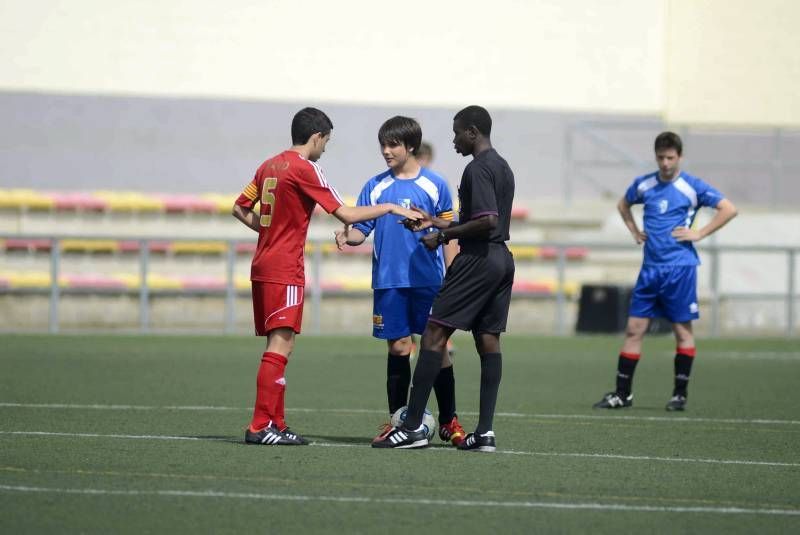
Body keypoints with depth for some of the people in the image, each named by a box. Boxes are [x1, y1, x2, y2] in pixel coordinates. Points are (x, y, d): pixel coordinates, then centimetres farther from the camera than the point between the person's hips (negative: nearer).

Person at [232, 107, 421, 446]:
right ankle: (261, 427, -15)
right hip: (285, 269, -9)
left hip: (262, 266, 9)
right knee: (280, 345, -10)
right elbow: (346, 214, -13)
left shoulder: (269, 166, 14)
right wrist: (391, 208, -4)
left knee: (278, 346, 12)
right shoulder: (305, 169, -11)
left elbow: (240, 209, 20)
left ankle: (275, 423, 14)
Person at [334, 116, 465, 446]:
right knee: (398, 348, 4)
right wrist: (348, 236, -18)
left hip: (429, 282, -2)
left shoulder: (434, 186, 2)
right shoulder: (375, 187, 8)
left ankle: (448, 421, 7)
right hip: (389, 282, 2)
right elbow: (361, 229, 6)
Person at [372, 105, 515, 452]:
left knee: (434, 335, -7)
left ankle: (413, 426, -9)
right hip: (502, 258, 10)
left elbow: (487, 221, -23)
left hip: (477, 259, -10)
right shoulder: (503, 168, 17)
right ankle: (485, 432, 2)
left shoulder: (478, 169, -13)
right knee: (488, 340, 7)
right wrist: (438, 222, 24)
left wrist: (444, 236, -12)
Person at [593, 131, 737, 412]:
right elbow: (623, 204, 29)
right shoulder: (643, 185, 8)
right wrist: (634, 230, 14)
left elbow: (728, 209, -6)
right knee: (634, 329, 2)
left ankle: (680, 395, 8)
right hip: (650, 268, 4)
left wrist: (699, 234, -9)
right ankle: (622, 394, 6)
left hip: (680, 267, -4)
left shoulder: (692, 186, -4)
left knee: (682, 330, 1)